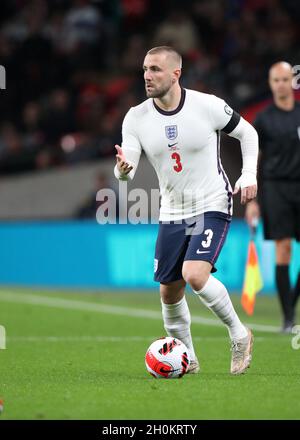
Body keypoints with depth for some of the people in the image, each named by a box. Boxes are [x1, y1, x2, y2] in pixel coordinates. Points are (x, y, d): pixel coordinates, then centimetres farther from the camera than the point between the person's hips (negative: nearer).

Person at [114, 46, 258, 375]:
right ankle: (186, 358, 29)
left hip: (212, 206, -5)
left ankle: (239, 334, -2)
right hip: (172, 213, 5)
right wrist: (122, 169, -37)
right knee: (169, 292, 7)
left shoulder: (207, 106, -13)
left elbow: (247, 132, 3)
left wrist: (249, 175, -8)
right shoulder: (136, 118, -6)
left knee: (195, 275, -24)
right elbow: (126, 170, -13)